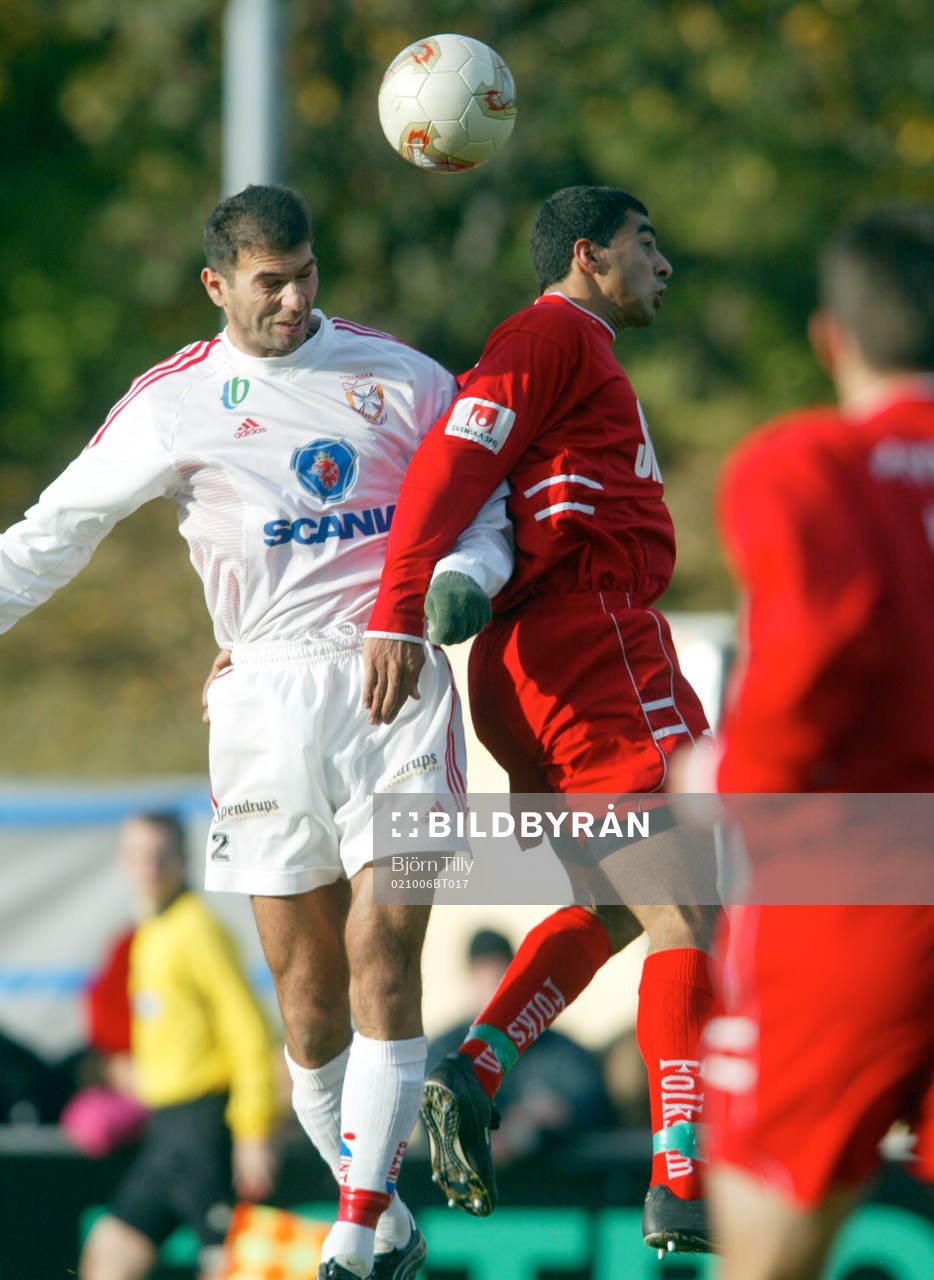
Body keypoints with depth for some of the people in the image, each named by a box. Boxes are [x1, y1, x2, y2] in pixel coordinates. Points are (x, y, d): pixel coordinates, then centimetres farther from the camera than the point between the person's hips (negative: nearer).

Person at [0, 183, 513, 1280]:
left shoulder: (402, 377, 9)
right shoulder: (174, 402, 6)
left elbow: (481, 512, 16)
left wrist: (464, 583, -5)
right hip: (268, 694, 0)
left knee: (381, 958, -12)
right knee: (306, 990, -2)